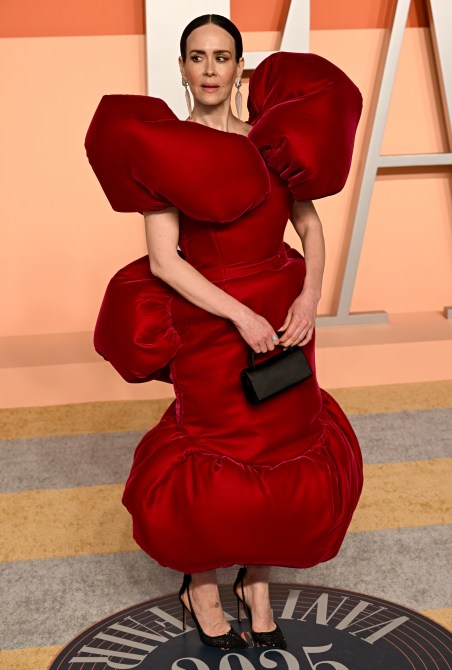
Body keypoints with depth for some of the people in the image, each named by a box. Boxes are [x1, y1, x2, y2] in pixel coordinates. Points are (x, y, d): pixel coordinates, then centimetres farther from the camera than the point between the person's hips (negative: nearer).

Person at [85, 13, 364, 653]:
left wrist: (310, 296, -9)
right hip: (210, 328, -4)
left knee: (282, 459, 10)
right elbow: (162, 260, -14)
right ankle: (202, 589, 31)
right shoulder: (159, 146, -9)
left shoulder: (274, 139, 3)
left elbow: (310, 225, 8)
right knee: (215, 467, 6)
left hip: (283, 321, 4)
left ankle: (257, 585, 31)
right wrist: (241, 316, -19)